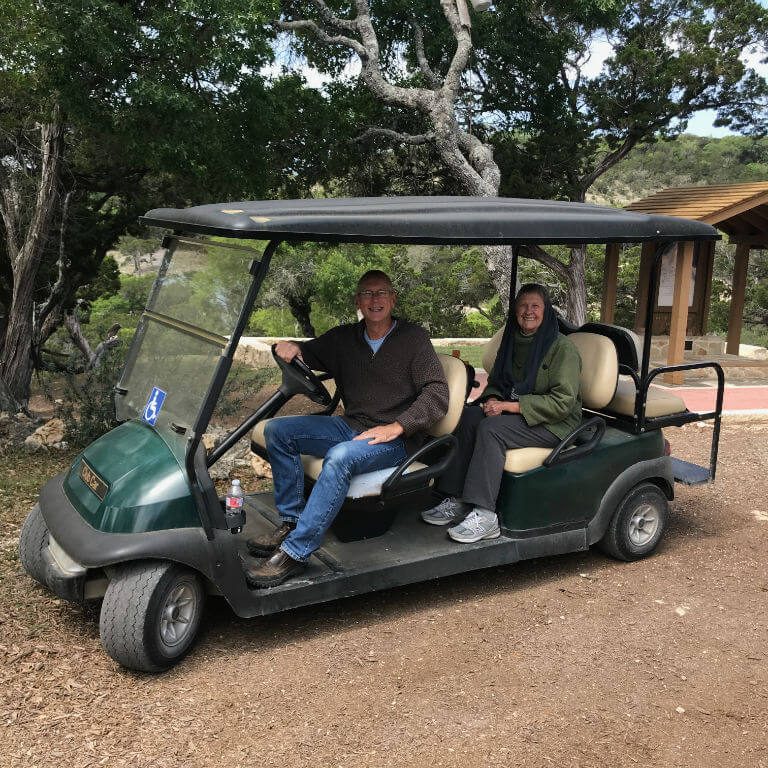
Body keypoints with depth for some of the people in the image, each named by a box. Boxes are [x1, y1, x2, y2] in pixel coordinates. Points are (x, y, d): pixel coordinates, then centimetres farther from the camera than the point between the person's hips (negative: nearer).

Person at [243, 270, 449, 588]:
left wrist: (397, 426, -22)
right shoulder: (344, 338, 11)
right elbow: (309, 354, 21)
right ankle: (291, 523, -8)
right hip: (350, 427, 6)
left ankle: (294, 552, -31)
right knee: (277, 430, -9)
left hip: (395, 439, -6)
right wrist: (291, 347, -5)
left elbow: (437, 395, -10)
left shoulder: (413, 337, -3)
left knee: (340, 457, -35)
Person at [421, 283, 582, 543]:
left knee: (490, 429, -31)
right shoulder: (512, 342, 12)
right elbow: (495, 383, 20)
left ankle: (485, 515, -33)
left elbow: (563, 402, -17)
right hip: (512, 413, 6)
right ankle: (456, 501, -22)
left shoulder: (562, 348, -10)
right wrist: (492, 399, -6)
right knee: (468, 416, -21)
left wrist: (509, 406, -20)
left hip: (554, 424, -6)